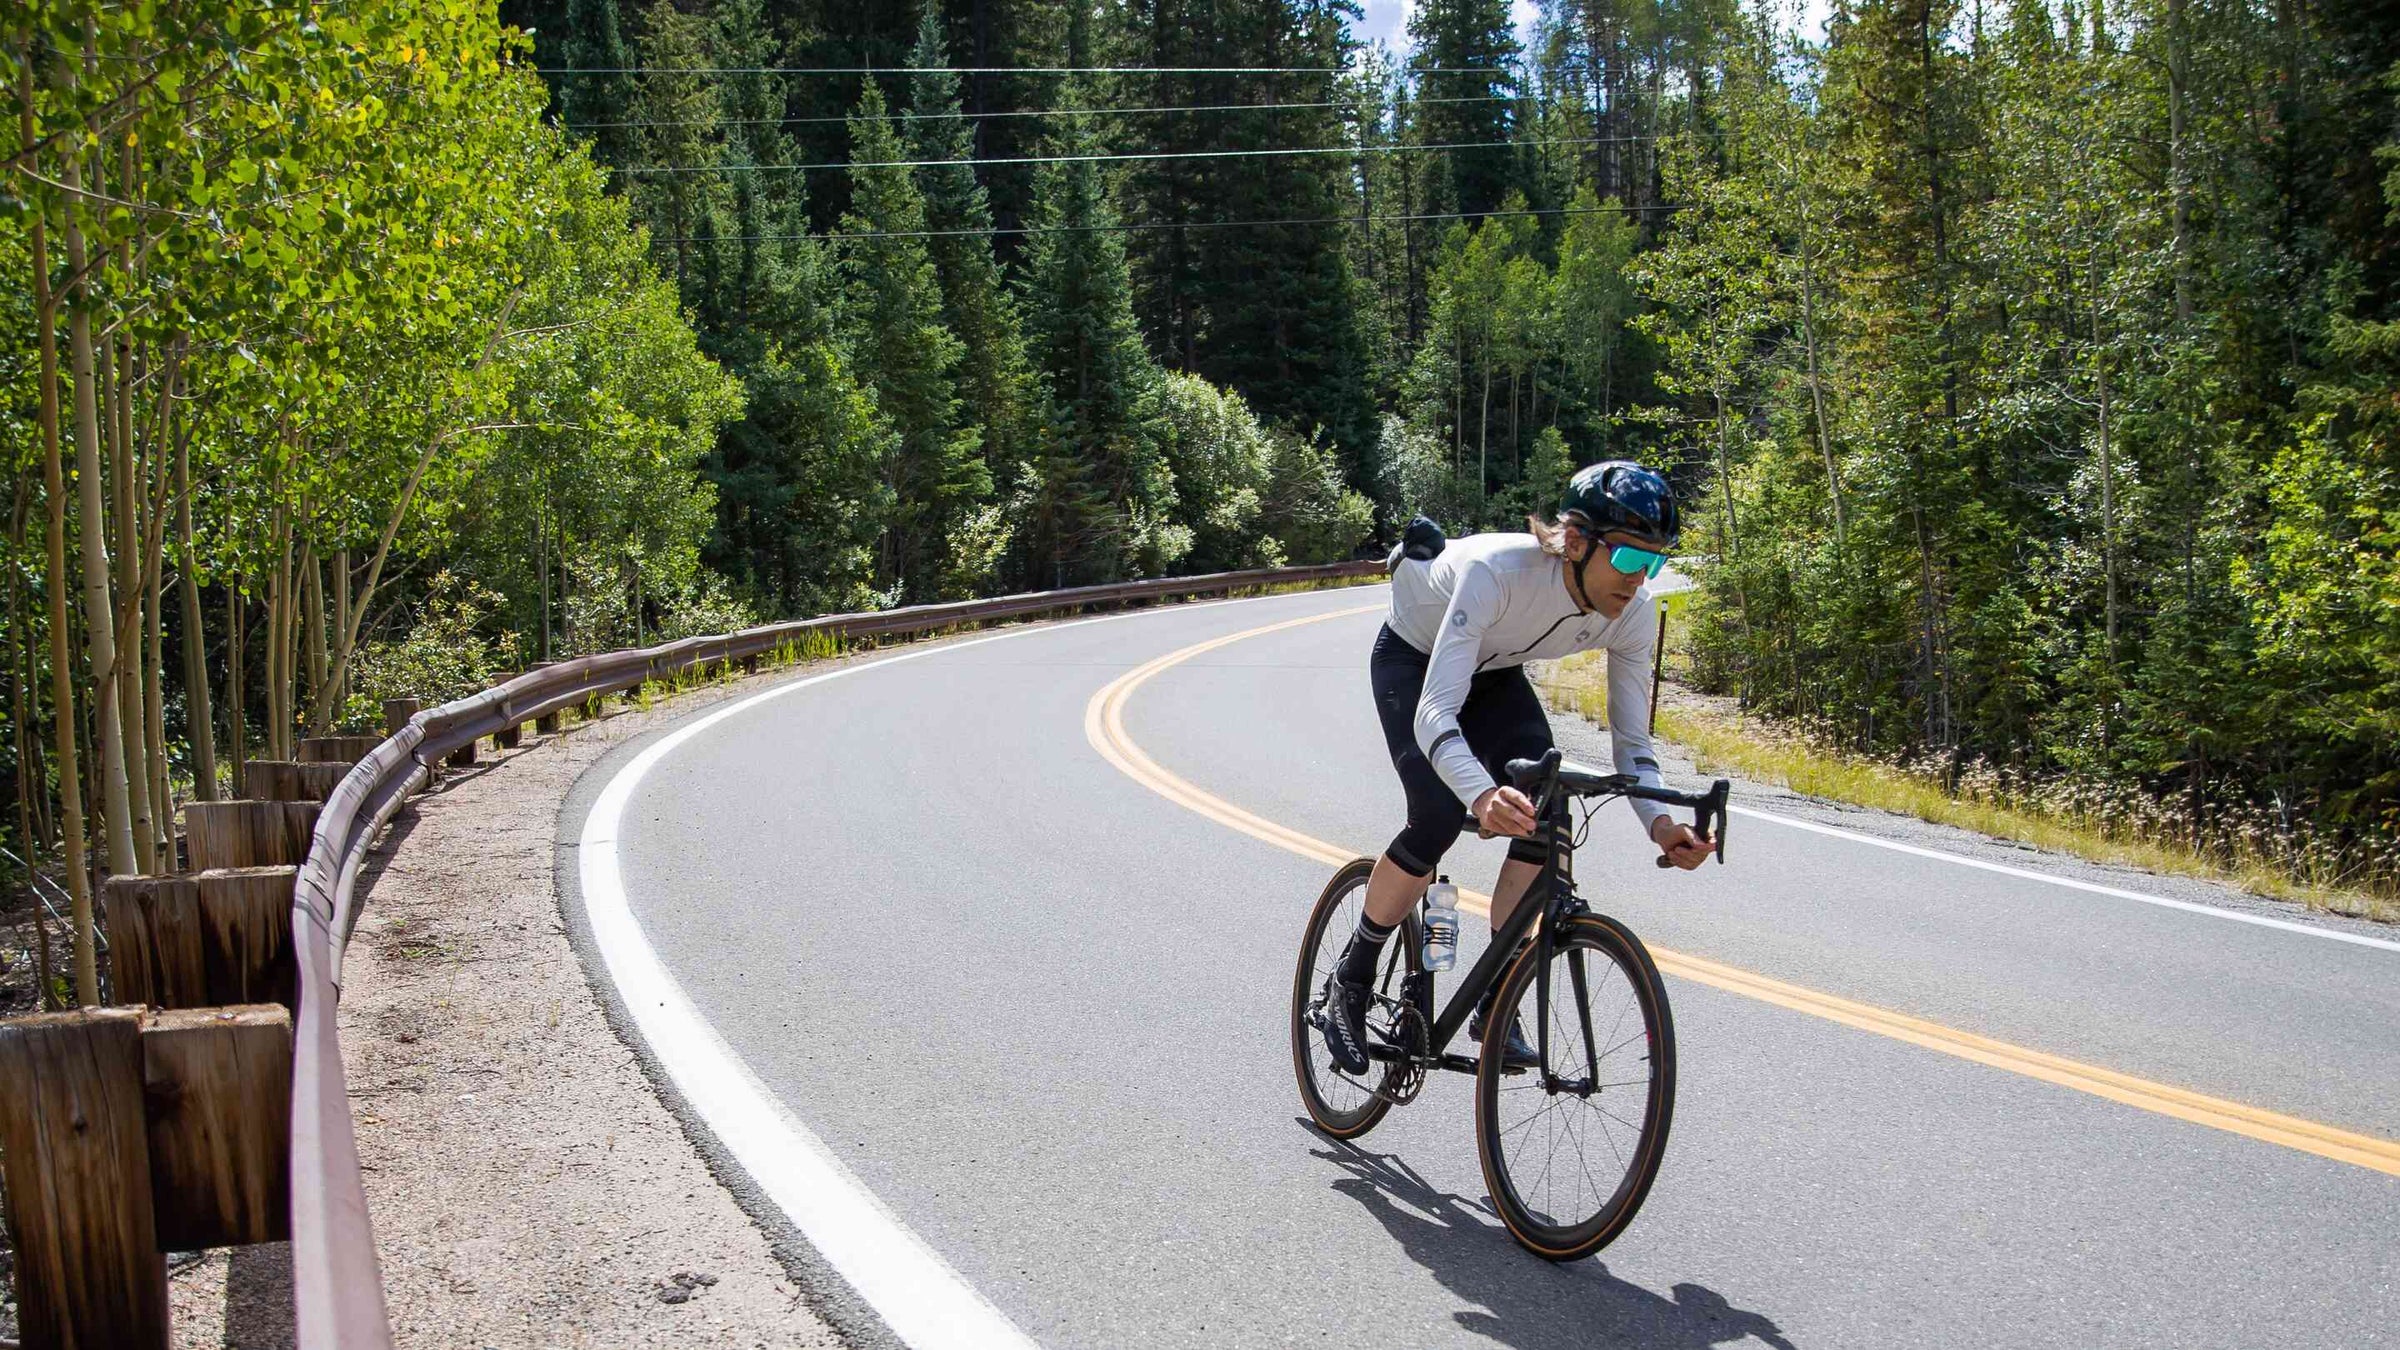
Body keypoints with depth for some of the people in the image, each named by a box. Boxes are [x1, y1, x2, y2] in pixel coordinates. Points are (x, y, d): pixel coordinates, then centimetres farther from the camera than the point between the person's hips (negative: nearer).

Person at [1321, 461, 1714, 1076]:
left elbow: (1631, 740, -17)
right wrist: (1482, 793, -66)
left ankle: (1495, 1002, -5)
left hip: (1494, 674, 5)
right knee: (1439, 818, -24)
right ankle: (1350, 980, -1)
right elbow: (1434, 712, -47)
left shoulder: (1633, 616, -25)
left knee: (1544, 815, -19)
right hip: (1413, 660, -5)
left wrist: (1659, 822, -37)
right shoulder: (1498, 570, -42)